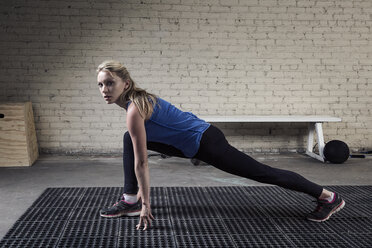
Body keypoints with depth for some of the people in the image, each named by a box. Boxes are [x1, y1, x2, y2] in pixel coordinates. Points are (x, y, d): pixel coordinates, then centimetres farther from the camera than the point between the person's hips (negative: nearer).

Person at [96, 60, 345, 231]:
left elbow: (141, 162, -20)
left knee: (263, 173, 0)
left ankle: (329, 197, 14)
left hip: (206, 143, -10)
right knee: (130, 139, 9)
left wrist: (146, 204, -14)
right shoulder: (140, 98, 7)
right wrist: (140, 191, 23)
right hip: (190, 142, 10)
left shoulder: (134, 109, -22)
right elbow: (139, 157, 18)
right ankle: (130, 201, 14)